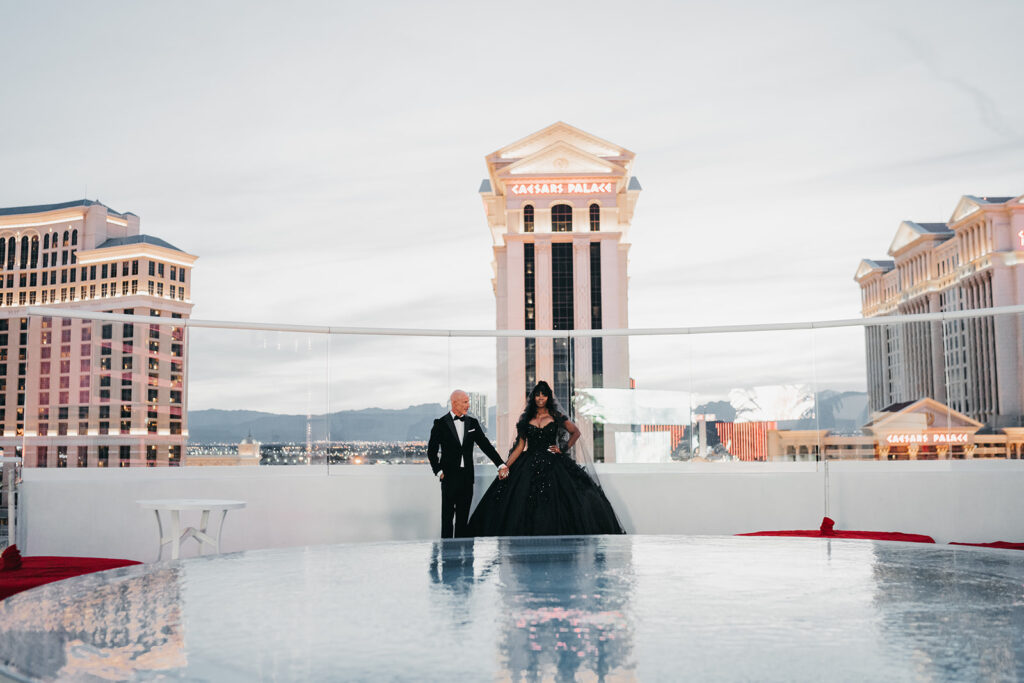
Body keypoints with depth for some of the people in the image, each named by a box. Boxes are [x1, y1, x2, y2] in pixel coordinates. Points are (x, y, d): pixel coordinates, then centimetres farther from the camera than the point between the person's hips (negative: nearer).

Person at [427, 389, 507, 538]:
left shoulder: (472, 422, 9)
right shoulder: (441, 423, -2)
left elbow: (485, 445, 8)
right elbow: (431, 451, 2)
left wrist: (501, 464, 0)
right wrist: (439, 471, -6)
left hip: (467, 476, 3)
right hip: (450, 477, -3)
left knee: (463, 516, 6)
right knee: (447, 515, 0)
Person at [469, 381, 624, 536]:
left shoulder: (556, 416, 6)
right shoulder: (525, 419, 8)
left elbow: (575, 432, 14)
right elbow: (520, 446, 5)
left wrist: (564, 449, 2)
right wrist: (506, 466, -3)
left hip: (552, 464, -1)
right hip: (529, 465, 1)